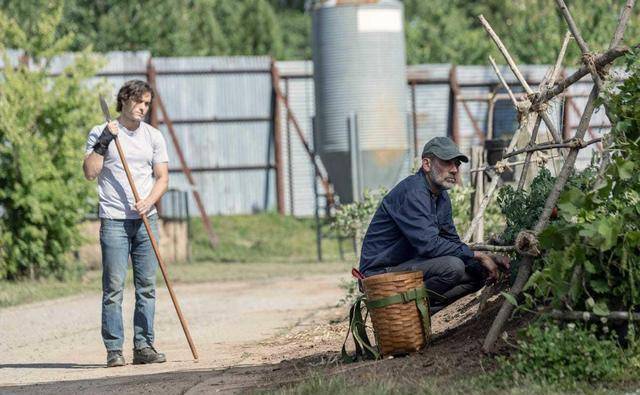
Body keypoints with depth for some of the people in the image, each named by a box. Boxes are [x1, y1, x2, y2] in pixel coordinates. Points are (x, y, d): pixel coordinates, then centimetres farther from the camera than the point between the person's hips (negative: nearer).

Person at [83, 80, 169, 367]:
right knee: (114, 287, -7)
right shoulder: (100, 133, 4)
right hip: (114, 219, -3)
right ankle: (114, 349, -7)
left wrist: (149, 201, -9)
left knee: (147, 286, 2)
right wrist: (103, 142, -13)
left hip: (146, 219, 3)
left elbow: (162, 177, 8)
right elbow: (90, 173, -6)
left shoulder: (154, 136, 13)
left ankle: (143, 346, 5)